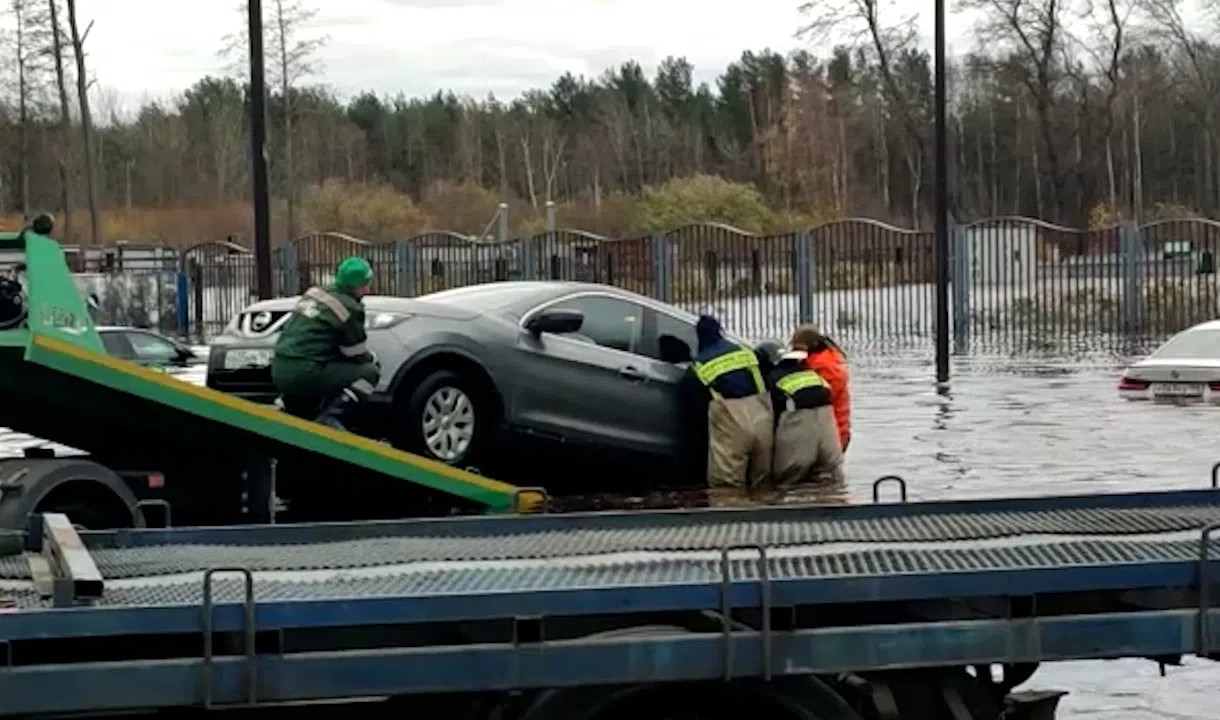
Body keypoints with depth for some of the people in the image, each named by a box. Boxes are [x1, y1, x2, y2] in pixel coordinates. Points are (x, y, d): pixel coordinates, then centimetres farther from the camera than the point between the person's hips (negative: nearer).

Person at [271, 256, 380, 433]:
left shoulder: (313, 293, 16)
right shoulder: (349, 308, -7)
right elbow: (357, 355, 2)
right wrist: (373, 359, 25)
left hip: (279, 371, 8)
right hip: (305, 374, -8)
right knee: (370, 371, -1)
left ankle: (291, 410, 23)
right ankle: (331, 419, -13)